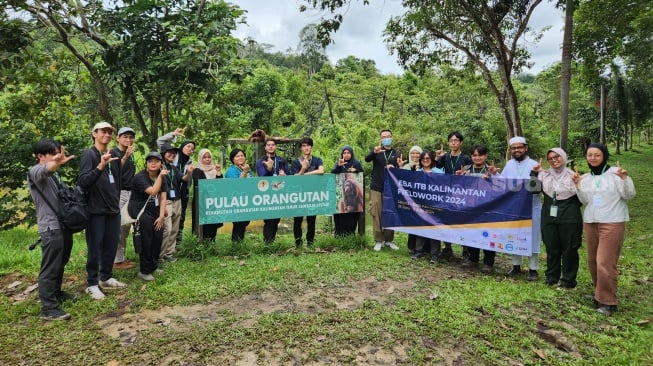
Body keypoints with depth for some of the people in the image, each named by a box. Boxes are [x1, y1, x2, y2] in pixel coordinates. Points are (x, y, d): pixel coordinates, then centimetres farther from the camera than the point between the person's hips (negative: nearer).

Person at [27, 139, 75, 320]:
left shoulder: (53, 173, 18)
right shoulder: (35, 171, -10)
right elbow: (45, 169, -36)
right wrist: (56, 163, -56)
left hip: (63, 225, 9)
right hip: (51, 228, -9)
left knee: (60, 264, 20)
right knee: (50, 268, -7)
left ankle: (56, 293, 36)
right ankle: (48, 309, -4)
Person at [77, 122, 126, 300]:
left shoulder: (114, 156, 11)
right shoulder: (89, 155, -8)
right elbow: (82, 182, -19)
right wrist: (100, 166, -30)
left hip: (113, 209, 6)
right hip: (96, 209, -6)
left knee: (111, 246, 11)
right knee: (95, 248, 2)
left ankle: (106, 278, 26)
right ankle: (92, 284, 13)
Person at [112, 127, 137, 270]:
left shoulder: (131, 154, 16)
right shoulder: (113, 152, -7)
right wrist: (125, 157, -30)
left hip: (130, 192, 8)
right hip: (118, 193, -8)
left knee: (127, 226, 11)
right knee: (119, 226, -6)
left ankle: (122, 256, 20)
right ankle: (117, 260, 0)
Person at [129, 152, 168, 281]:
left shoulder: (163, 178, 7)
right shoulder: (140, 177, -12)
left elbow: (163, 198, 1)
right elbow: (153, 192, -24)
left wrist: (161, 216, -8)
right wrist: (160, 176, -19)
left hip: (154, 209, 5)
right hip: (138, 209, -5)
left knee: (158, 235, -11)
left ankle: (153, 266, 11)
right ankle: (145, 271, -10)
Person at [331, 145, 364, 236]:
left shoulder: (357, 163, 8)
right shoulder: (339, 163, 10)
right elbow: (332, 174, -2)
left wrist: (355, 172, -5)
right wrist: (338, 166, -17)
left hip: (354, 191, 0)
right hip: (341, 191, 0)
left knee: (353, 215, -3)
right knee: (340, 215, -8)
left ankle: (351, 234, 7)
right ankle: (339, 234, -2)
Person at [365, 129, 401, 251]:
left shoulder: (397, 154, 10)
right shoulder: (376, 151, 6)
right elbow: (367, 159, -14)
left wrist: (393, 168, -17)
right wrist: (374, 152, -35)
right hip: (376, 188, -1)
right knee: (376, 214, -1)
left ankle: (389, 240, 17)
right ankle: (378, 240, 7)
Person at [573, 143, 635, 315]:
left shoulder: (615, 172, -7)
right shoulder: (586, 177, 8)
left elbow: (629, 195, -8)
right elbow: (584, 200, 3)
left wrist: (624, 179, -23)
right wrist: (578, 185, -9)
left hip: (612, 223, -6)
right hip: (590, 223, 6)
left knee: (605, 263, -9)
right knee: (593, 261, 13)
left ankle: (608, 302, 2)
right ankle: (600, 293, 31)